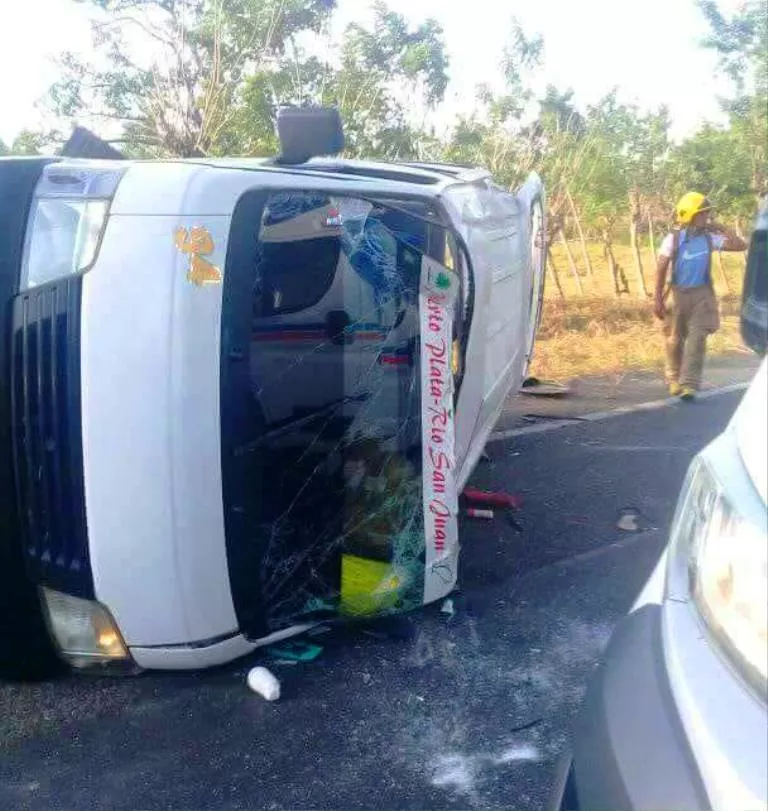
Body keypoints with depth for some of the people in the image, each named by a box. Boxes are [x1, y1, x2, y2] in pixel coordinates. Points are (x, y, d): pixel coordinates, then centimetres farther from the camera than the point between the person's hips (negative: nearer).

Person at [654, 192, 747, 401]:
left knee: (697, 338, -9)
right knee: (675, 340, 10)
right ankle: (674, 380, 31)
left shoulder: (709, 238, 0)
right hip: (678, 294, -2)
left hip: (702, 294, 2)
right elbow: (661, 270, -8)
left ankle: (689, 384, -9)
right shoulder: (673, 239, -9)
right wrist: (658, 299, -12)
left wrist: (721, 228, -3)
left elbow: (741, 245, 1)